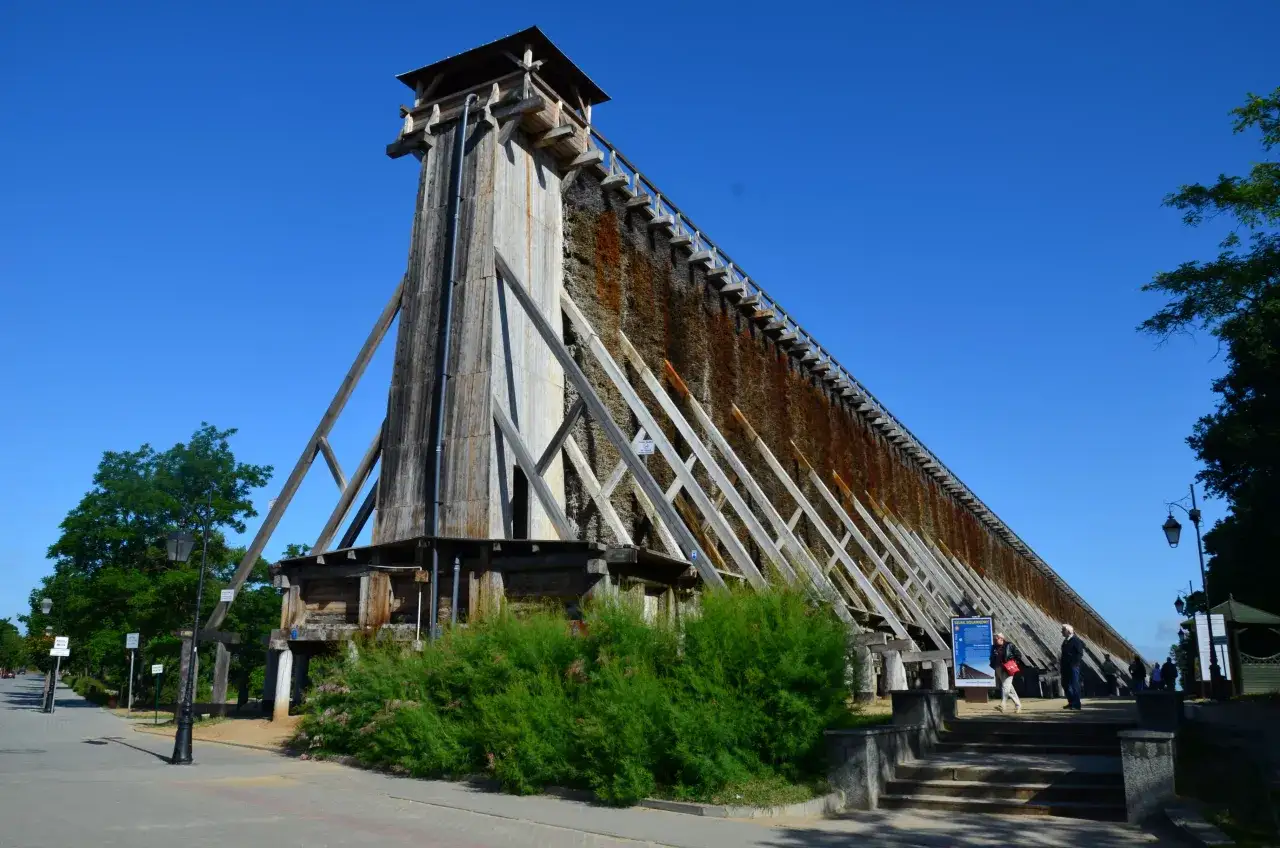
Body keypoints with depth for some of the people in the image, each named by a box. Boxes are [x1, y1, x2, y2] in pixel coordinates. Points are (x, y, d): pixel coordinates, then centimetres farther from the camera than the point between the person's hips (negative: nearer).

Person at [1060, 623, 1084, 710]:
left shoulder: (1076, 640, -10)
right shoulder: (1065, 641, 16)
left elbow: (1080, 653, -14)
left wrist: (1074, 664, -19)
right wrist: (1061, 664, 11)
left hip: (1073, 667, -9)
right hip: (1065, 666, 9)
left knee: (1074, 685, -4)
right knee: (1065, 684, 12)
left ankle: (1077, 704, 2)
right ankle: (1071, 702, 22)